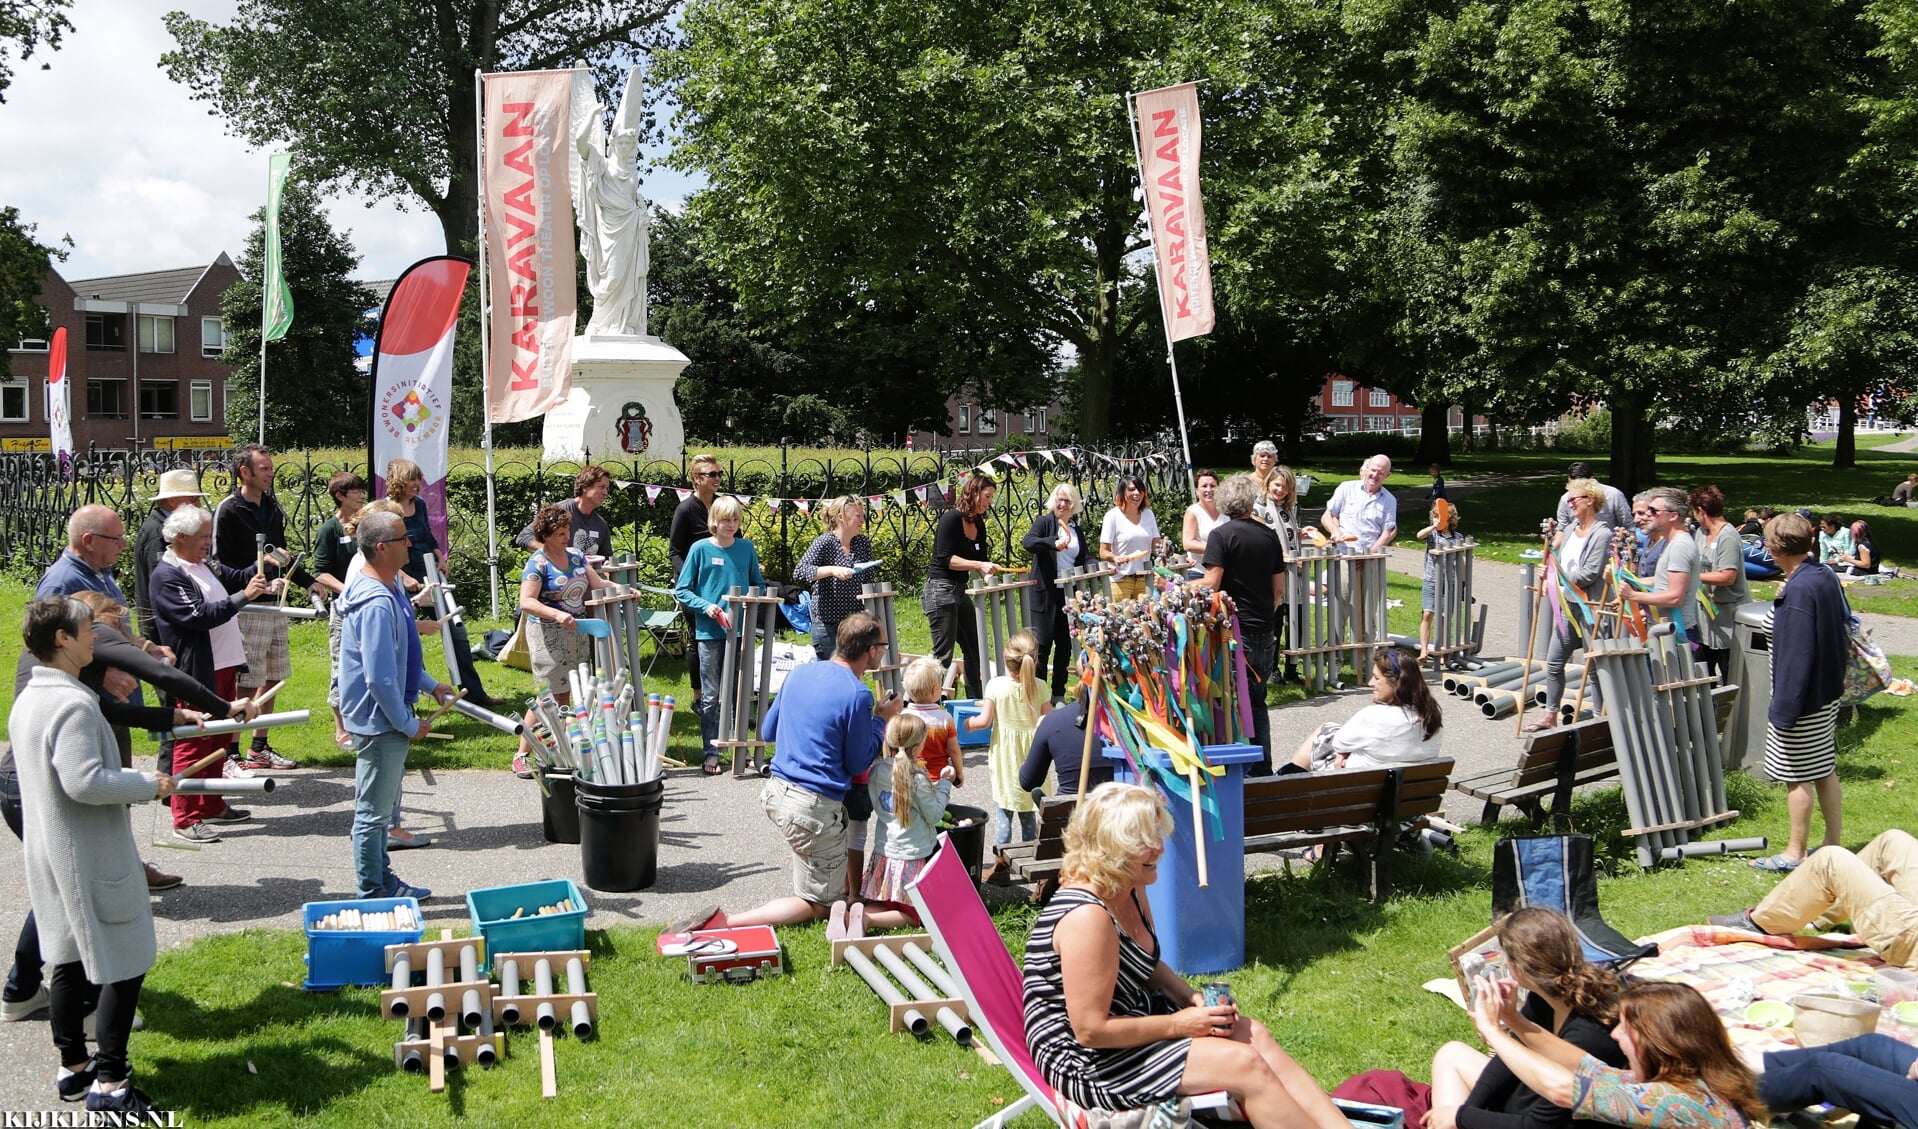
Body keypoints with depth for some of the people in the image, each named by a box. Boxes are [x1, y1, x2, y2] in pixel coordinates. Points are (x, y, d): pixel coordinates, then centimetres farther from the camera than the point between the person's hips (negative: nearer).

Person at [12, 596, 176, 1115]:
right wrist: (147, 785, -16)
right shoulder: (73, 704, -23)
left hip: (48, 853, 10)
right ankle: (108, 1084, 1)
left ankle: (73, 1067, 28)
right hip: (91, 856, -10)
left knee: (70, 960, 18)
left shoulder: (28, 700, 9)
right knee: (125, 965, -2)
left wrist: (131, 781, 16)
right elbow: (84, 781, -29)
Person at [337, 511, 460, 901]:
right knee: (373, 811, 2)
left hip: (384, 719, 11)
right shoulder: (377, 604, -26)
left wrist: (430, 685, 18)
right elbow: (379, 678, -27)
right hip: (379, 721, -11)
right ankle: (371, 892, 13)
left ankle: (381, 880, 33)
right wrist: (408, 724, -18)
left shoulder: (389, 589, 7)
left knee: (381, 807, 21)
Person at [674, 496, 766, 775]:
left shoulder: (746, 548, 5)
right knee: (711, 695, 3)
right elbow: (682, 591, 0)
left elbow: (758, 585, 15)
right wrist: (706, 606, -15)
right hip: (710, 631, -2)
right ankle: (711, 754, 8)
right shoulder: (701, 549, -3)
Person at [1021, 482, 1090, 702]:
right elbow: (1027, 541, -21)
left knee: (1065, 644, 8)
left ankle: (1059, 694, 17)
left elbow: (1084, 559, 19)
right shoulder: (1045, 522, -2)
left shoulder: (1077, 530, 15)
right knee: (1042, 643, -6)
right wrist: (1054, 543, -37)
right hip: (1045, 592, -6)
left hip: (1069, 593, 6)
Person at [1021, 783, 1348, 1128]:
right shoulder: (1087, 917, -29)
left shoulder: (1128, 891, 2)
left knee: (1253, 1034, 3)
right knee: (1245, 1065, -15)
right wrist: (1179, 1025, -17)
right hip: (1088, 1061, -10)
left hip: (1129, 1016, 10)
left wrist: (1192, 998, -1)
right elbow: (1091, 1030, -27)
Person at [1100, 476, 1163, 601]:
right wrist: (1116, 558, -25)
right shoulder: (1113, 516, -3)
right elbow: (1103, 552, -6)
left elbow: (1155, 546, 15)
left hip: (1145, 580, 4)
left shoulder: (1148, 514, 12)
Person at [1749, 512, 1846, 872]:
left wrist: (1783, 707, -20)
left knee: (1797, 776, 1)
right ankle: (1833, 846, 24)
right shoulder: (1826, 577, 5)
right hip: (1828, 693, 9)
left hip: (1803, 699, -9)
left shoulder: (1798, 590, -22)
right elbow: (1842, 630, 17)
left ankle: (1795, 853, 9)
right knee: (1825, 771, 16)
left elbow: (1795, 654, -23)